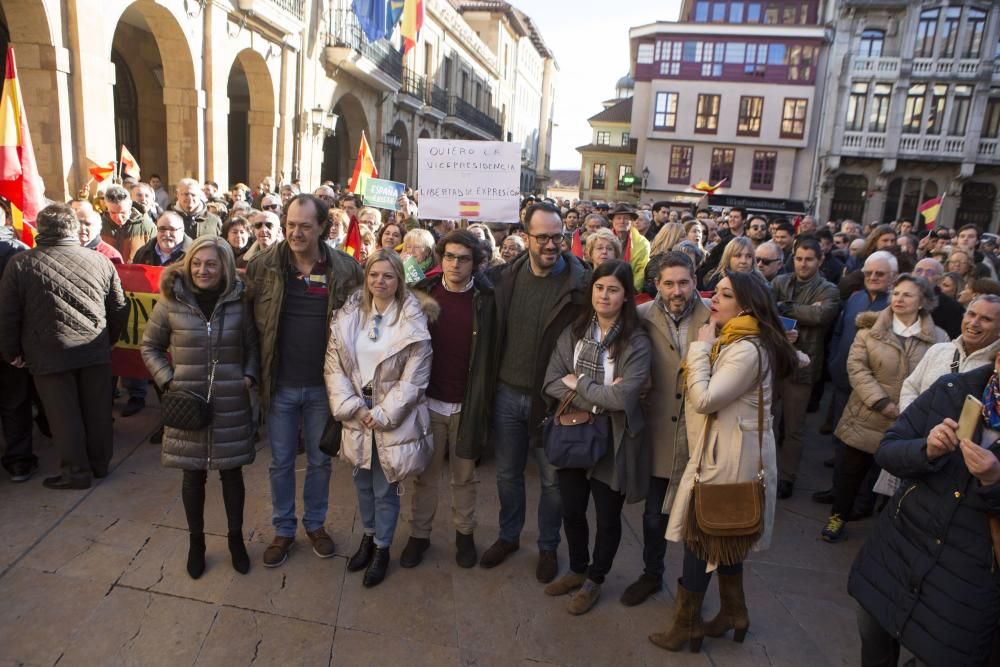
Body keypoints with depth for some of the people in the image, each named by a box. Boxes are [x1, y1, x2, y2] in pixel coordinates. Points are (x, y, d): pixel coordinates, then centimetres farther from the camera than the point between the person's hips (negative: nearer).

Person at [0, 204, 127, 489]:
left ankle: (76, 471, 15)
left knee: (64, 413, 7)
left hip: (49, 355, -2)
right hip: (96, 352, 2)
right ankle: (100, 463, 26)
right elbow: (119, 308, 6)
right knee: (97, 410, 13)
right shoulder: (100, 261, -1)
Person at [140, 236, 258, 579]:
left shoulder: (239, 301, -5)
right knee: (193, 474, 13)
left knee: (231, 472, 12)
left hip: (231, 403, 0)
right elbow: (149, 347, 6)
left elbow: (252, 345, 7)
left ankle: (236, 537, 32)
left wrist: (249, 377, -7)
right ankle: (196, 540, 33)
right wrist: (168, 380, -5)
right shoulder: (171, 301, -6)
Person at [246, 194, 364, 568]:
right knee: (281, 462, 14)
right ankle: (283, 529, 34)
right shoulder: (262, 267, -5)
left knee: (320, 460, 16)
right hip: (280, 385, 0)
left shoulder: (346, 269, -7)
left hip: (324, 385, 0)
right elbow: (247, 322, 1)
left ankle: (315, 523, 38)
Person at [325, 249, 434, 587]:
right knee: (362, 482, 20)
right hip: (357, 416, 4)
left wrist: (381, 415, -13)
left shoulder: (413, 322, -12)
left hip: (393, 418, -4)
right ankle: (368, 535, 43)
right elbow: (334, 366, -2)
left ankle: (382, 547, 31)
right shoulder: (348, 316, -1)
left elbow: (413, 379, -13)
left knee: (385, 489, 8)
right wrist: (353, 407, -10)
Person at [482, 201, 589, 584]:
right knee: (508, 474, 19)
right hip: (507, 392, 4)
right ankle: (508, 536, 41)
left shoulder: (580, 283, -13)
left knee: (551, 480, 13)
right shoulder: (506, 277, -2)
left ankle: (548, 547, 35)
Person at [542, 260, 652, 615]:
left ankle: (595, 579, 39)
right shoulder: (573, 332, 0)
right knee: (571, 511, 19)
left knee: (607, 518, 15)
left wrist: (577, 383, -14)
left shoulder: (636, 342, -15)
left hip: (612, 442, -4)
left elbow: (623, 396, -25)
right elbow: (551, 383, -8)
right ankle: (577, 569, 45)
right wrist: (598, 398, -19)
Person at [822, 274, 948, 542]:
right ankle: (838, 515, 28)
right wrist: (882, 402, -15)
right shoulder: (870, 328, 0)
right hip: (867, 416, 0)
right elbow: (856, 366, -7)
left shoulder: (939, 338, 1)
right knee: (852, 467, 9)